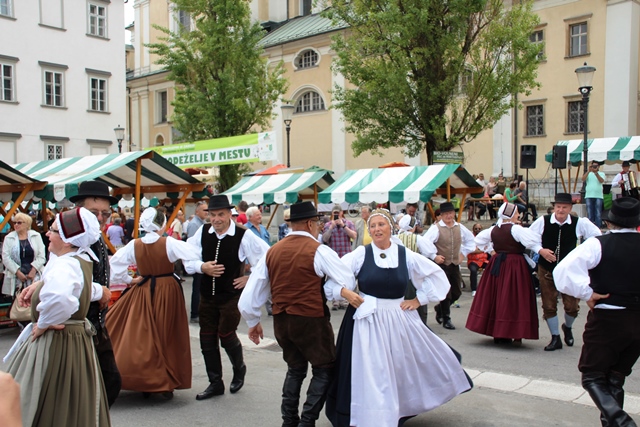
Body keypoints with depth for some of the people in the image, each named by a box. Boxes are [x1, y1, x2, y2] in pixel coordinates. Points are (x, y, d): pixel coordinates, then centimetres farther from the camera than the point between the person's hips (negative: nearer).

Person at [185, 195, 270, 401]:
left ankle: (239, 369, 28)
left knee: (226, 335, -5)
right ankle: (215, 383, 25)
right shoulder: (203, 232, -3)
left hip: (231, 295, -4)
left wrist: (251, 278, -7)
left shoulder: (243, 235, -15)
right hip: (207, 294, 5)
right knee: (207, 339, 8)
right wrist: (201, 267, -14)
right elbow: (187, 258, 5)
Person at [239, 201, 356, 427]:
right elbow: (349, 282, -13)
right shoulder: (319, 250, -11)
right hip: (311, 320, -6)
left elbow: (250, 294, 6)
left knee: (295, 368, 24)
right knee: (324, 369, 11)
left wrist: (253, 322, 19)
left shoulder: (272, 251, 5)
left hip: (281, 320, 6)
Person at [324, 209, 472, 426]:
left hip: (399, 320, 3)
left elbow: (436, 274, 9)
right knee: (371, 374, 1)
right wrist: (345, 292, -22)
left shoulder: (405, 255, 1)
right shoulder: (361, 254, -5)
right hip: (368, 320, -3)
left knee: (408, 367, 13)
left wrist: (419, 300, 3)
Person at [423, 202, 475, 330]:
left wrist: (464, 252, 12)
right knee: (446, 293, 1)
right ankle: (446, 319, 18)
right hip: (441, 265, -6)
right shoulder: (436, 228, -13)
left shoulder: (460, 228, 5)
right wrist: (434, 257, -17)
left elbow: (471, 240, 22)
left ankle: (440, 309, 37)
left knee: (456, 292, 12)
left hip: (455, 265, 6)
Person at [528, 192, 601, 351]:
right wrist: (540, 250, -18)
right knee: (549, 306, 5)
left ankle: (567, 328, 37)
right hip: (546, 269, 0)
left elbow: (597, 237, 0)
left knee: (572, 306, 2)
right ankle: (555, 338, 22)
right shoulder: (543, 221, -12)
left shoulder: (580, 223, -10)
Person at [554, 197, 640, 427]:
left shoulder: (598, 245, -11)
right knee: (615, 379, 19)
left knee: (593, 376, 6)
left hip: (606, 320, -5)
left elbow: (563, 270, -25)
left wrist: (587, 294, -14)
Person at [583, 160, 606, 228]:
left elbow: (601, 181, -10)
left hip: (598, 196, -1)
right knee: (590, 214, 1)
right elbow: (583, 179, -5)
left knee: (598, 214, -4)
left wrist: (595, 172, -21)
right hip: (589, 196, 1)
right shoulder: (588, 174, 14)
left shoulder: (601, 173, 10)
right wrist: (589, 171, -15)